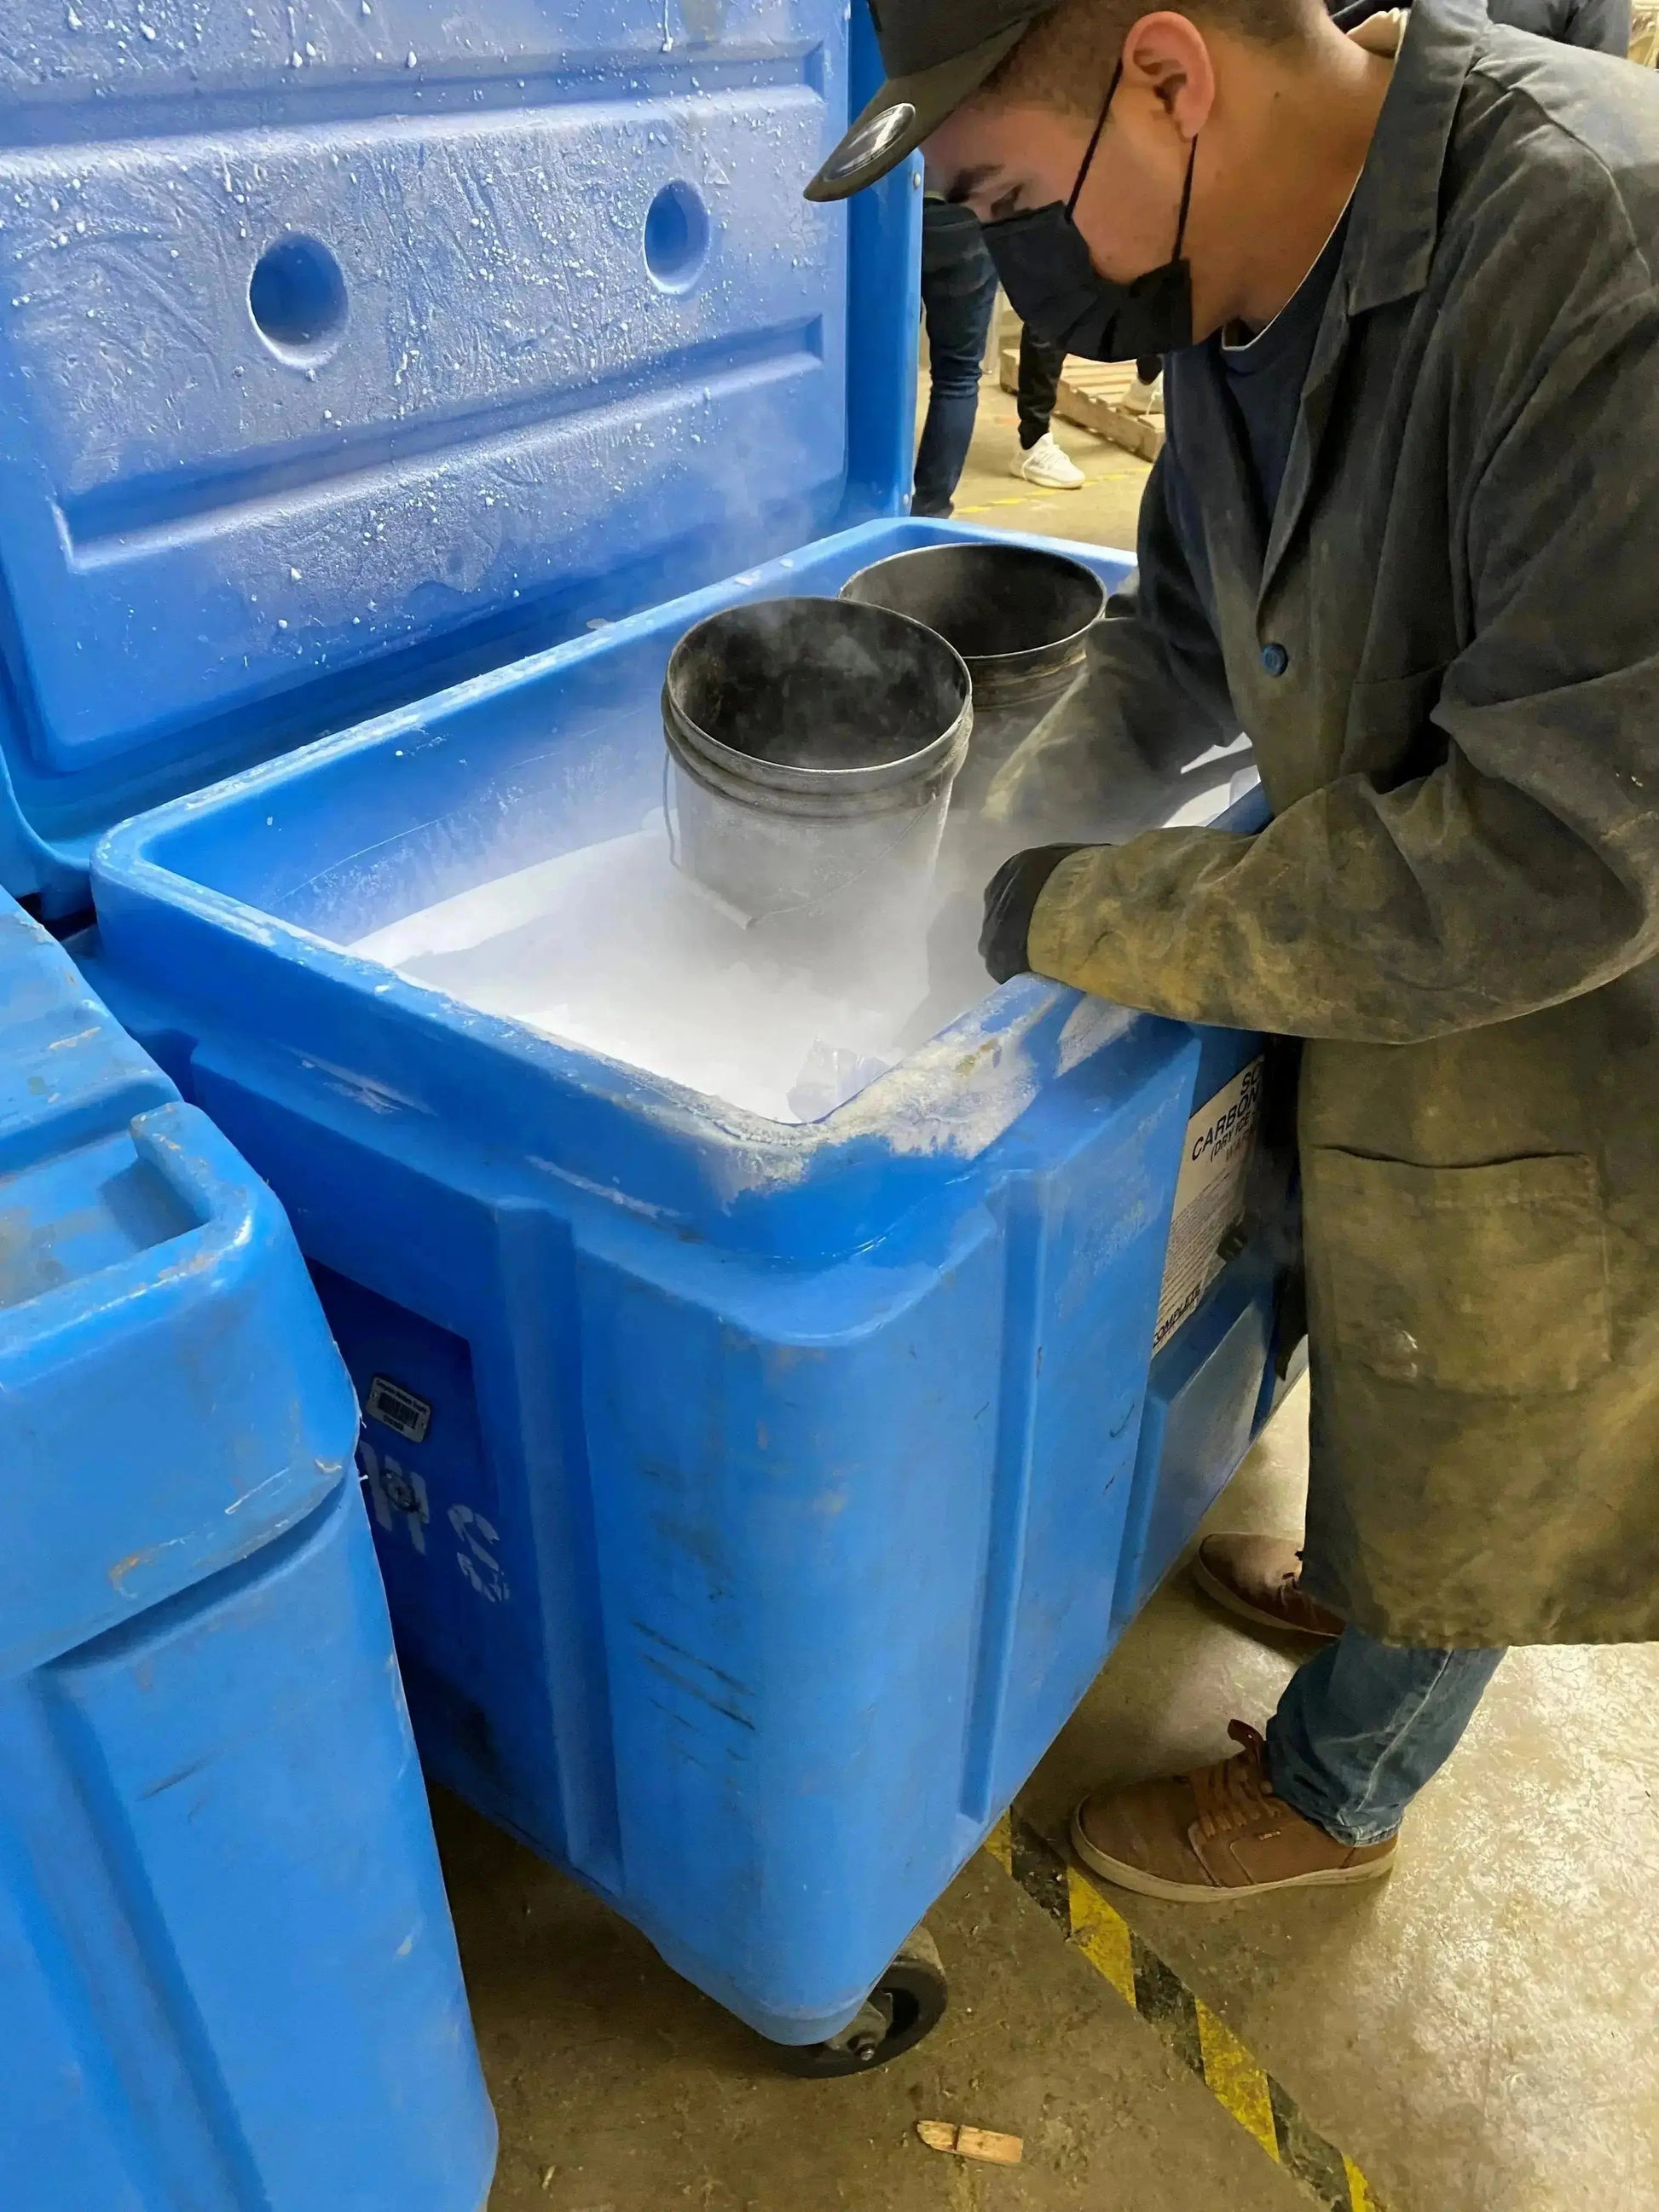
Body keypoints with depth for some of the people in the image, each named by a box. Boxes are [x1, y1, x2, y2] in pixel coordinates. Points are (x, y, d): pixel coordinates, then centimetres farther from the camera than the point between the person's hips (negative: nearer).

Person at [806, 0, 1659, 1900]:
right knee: (1381, 1370, 28)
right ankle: (1354, 1598, 58)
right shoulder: (1229, 293, -5)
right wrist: (1005, 817, -6)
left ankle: (1330, 1795, 43)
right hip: (1387, 967, 7)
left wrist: (1079, 914, -27)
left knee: (1459, 1471, 16)